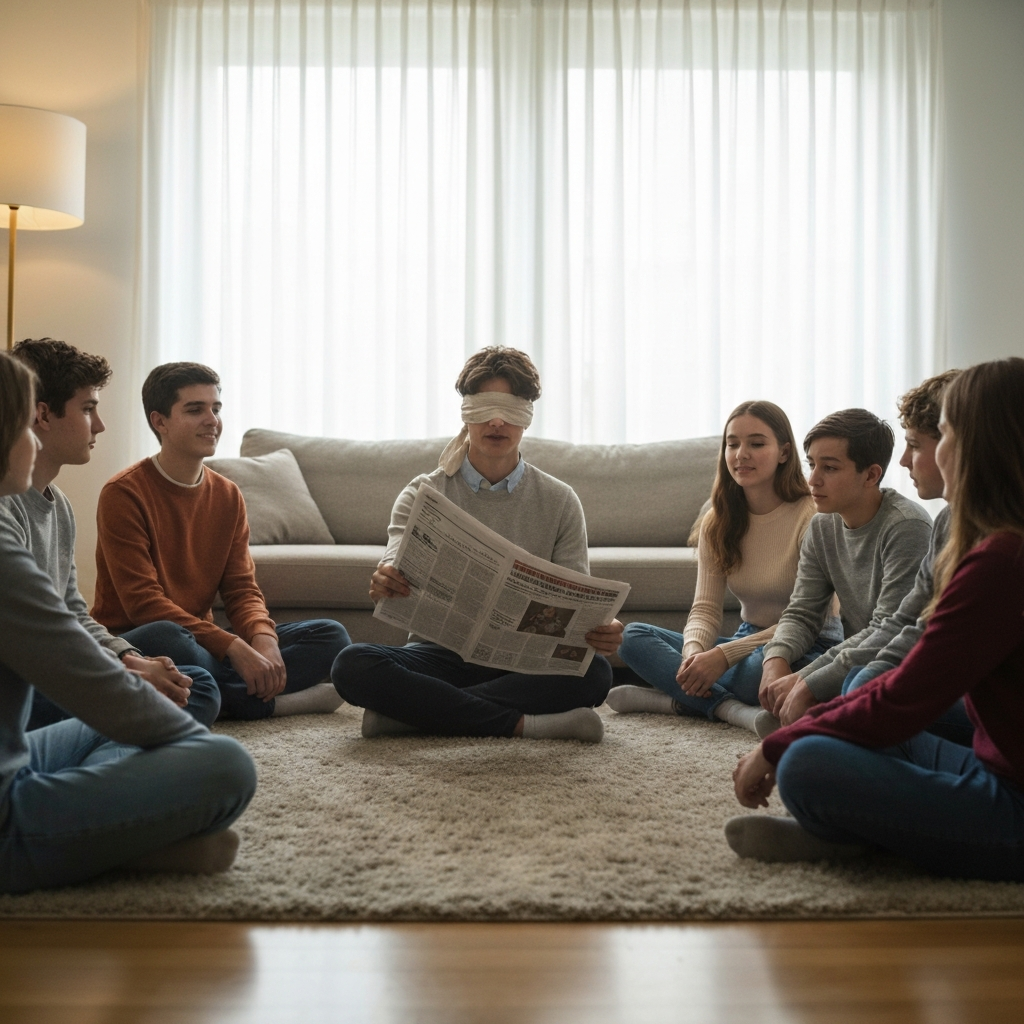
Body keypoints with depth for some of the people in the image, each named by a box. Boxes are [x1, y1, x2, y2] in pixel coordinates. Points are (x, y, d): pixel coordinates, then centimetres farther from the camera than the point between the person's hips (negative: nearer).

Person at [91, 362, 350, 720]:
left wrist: (263, 638, -20)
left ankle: (222, 699, -23)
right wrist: (234, 647, -28)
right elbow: (142, 601, -20)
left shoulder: (228, 496, 9)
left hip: (202, 640, 6)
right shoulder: (124, 493, -11)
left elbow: (242, 589, 5)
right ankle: (267, 701, -19)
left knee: (331, 635, -6)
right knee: (165, 638, -41)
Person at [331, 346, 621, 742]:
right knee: (352, 665, -29)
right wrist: (385, 585, -39)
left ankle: (412, 712, -26)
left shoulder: (559, 501, 6)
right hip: (440, 653, 0)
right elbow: (397, 568, -13)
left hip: (524, 662, 1)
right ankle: (523, 724, -29)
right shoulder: (423, 494, 4)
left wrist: (600, 631, -24)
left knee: (593, 673, -31)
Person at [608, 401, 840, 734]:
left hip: (808, 649, -6)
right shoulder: (717, 522, 4)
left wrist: (724, 655, -26)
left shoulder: (811, 516, -15)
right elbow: (705, 608, -1)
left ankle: (676, 699, -17)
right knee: (632, 636, -10)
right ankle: (731, 707, -26)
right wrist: (694, 651, -25)